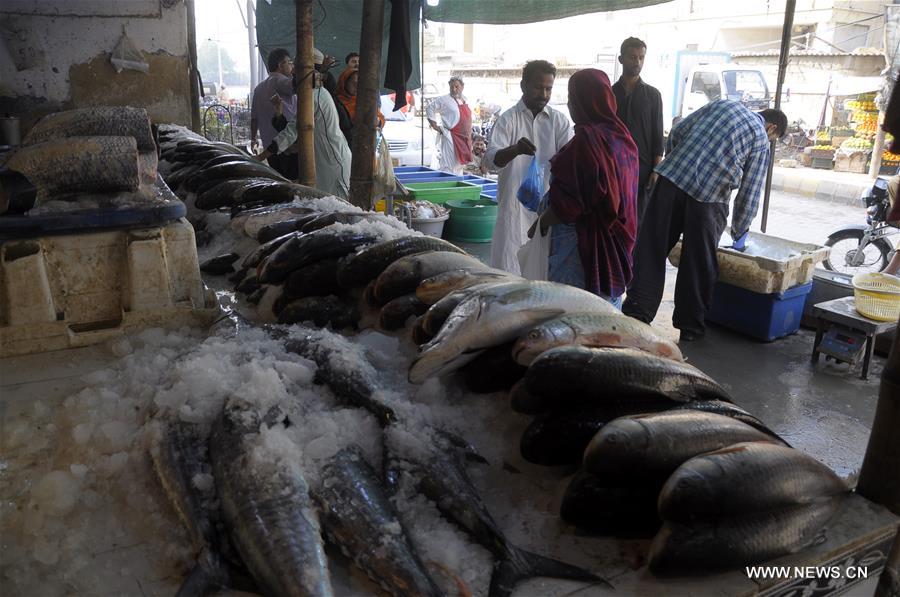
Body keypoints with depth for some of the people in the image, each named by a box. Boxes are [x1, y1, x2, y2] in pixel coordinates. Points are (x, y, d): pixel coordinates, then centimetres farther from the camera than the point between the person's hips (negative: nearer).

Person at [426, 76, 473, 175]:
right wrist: (435, 127, -7)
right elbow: (430, 109, -2)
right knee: (448, 167, -12)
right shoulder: (444, 100, -6)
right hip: (451, 139, -7)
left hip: (465, 139, 7)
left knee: (459, 166, 14)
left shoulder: (465, 101, 14)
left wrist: (469, 136, 18)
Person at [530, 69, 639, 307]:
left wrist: (540, 224, -5)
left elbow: (566, 204, -21)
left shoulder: (586, 139, -19)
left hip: (583, 245, -9)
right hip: (615, 241, 9)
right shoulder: (621, 135, 7)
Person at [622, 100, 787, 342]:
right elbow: (750, 194, 10)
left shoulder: (722, 104, 23)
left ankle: (636, 313, 2)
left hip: (672, 178, 3)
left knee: (651, 249, 4)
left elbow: (677, 132, 17)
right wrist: (739, 233, 21)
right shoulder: (761, 140, 13)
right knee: (698, 263, 8)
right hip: (708, 197, -2)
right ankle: (690, 326, 17)